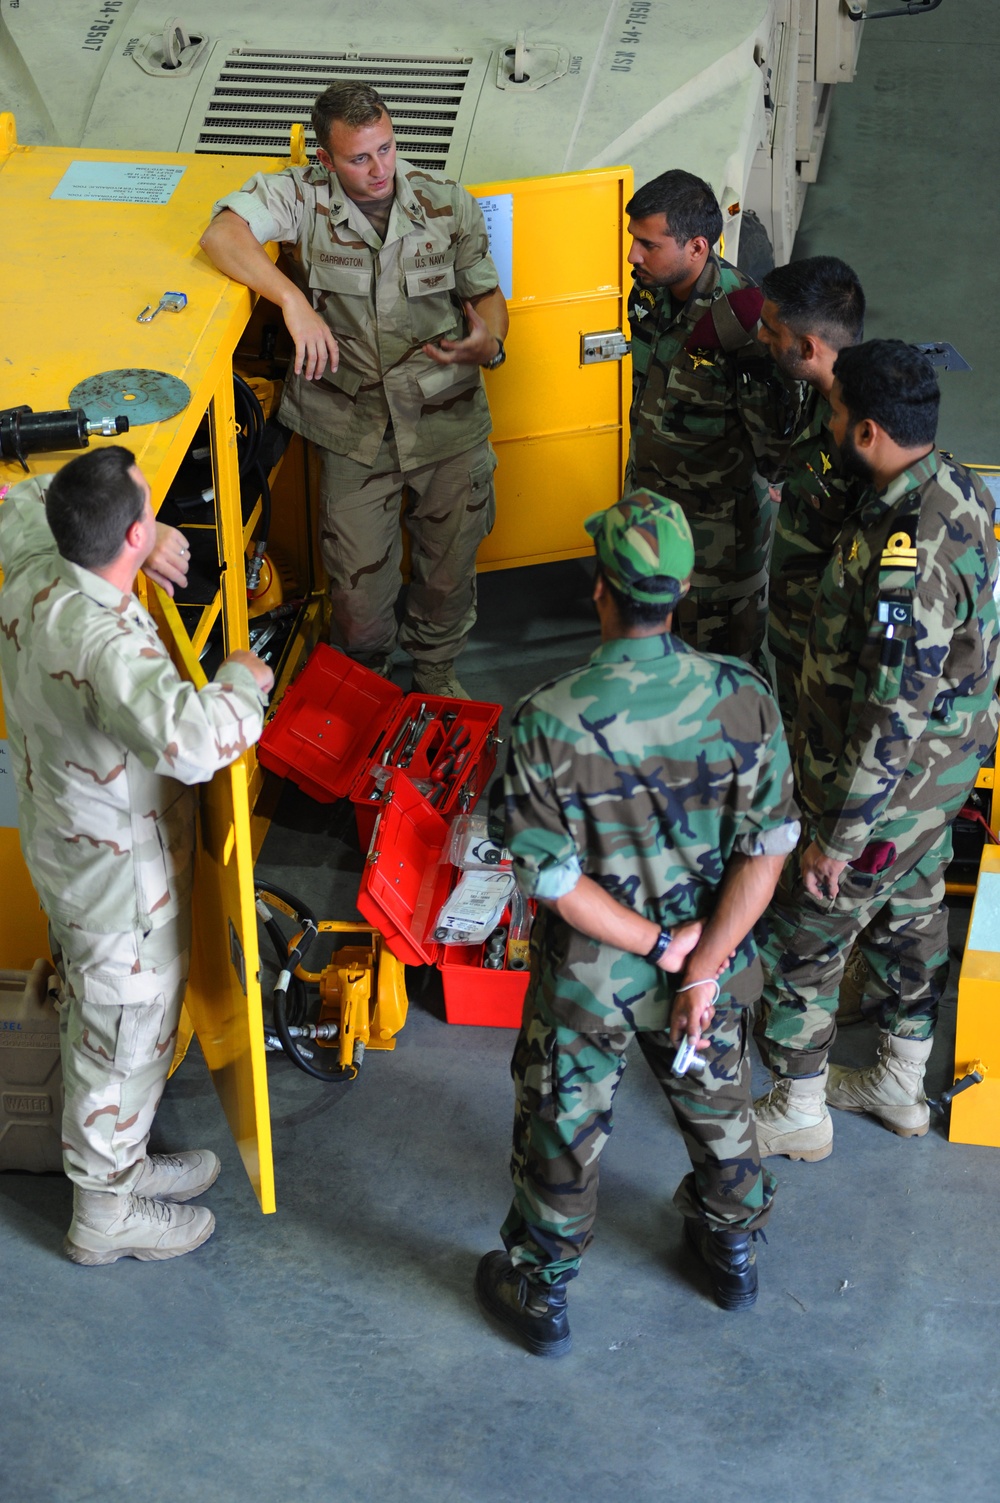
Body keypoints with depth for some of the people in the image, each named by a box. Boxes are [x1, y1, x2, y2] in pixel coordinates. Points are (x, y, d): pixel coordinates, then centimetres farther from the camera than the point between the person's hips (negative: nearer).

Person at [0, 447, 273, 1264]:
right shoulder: (104, 639, -38)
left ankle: (116, 1161, 48)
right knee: (126, 1038, 12)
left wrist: (133, 535, 1)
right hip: (122, 879, -9)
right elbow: (190, 742, -53)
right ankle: (106, 1214, 31)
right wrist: (243, 676, -32)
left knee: (98, 1023, 26)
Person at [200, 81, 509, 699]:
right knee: (359, 582, 2)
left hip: (447, 417, 2)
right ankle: (363, 672, 36)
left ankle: (437, 666, 43)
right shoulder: (301, 195, -7)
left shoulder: (448, 202, -1)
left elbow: (487, 294, 7)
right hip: (356, 426, -1)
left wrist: (488, 342, -17)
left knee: (450, 569, 12)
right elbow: (222, 232, -20)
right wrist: (294, 301, -30)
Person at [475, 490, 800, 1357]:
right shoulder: (744, 700, -19)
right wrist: (701, 965, -14)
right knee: (718, 1108, 29)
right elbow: (766, 850, -16)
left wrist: (659, 947, -13)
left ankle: (542, 1294, 41)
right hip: (710, 969, 3)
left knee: (563, 1133, 20)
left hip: (587, 982, -2)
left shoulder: (547, 723, -27)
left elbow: (553, 879, -22)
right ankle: (733, 1247, 54)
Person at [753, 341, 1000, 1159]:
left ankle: (798, 1112, 29)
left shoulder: (907, 558, -36)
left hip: (892, 787, -9)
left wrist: (835, 837, -23)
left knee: (799, 938, 9)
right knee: (913, 908, 25)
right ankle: (903, 1084, 45)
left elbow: (891, 720, -32)